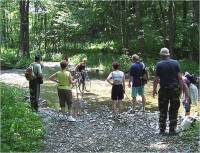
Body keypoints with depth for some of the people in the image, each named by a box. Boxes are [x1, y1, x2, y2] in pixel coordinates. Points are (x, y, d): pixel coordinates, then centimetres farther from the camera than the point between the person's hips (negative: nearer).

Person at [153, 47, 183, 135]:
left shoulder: (159, 64, -3)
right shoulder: (175, 63, 0)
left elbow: (156, 79, -6)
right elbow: (180, 77, -4)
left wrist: (154, 89, 3)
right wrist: (181, 88, 3)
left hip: (164, 90, -1)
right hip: (175, 89, 1)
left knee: (163, 111, 8)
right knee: (173, 110, 8)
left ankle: (162, 130, 10)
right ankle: (172, 130, 11)